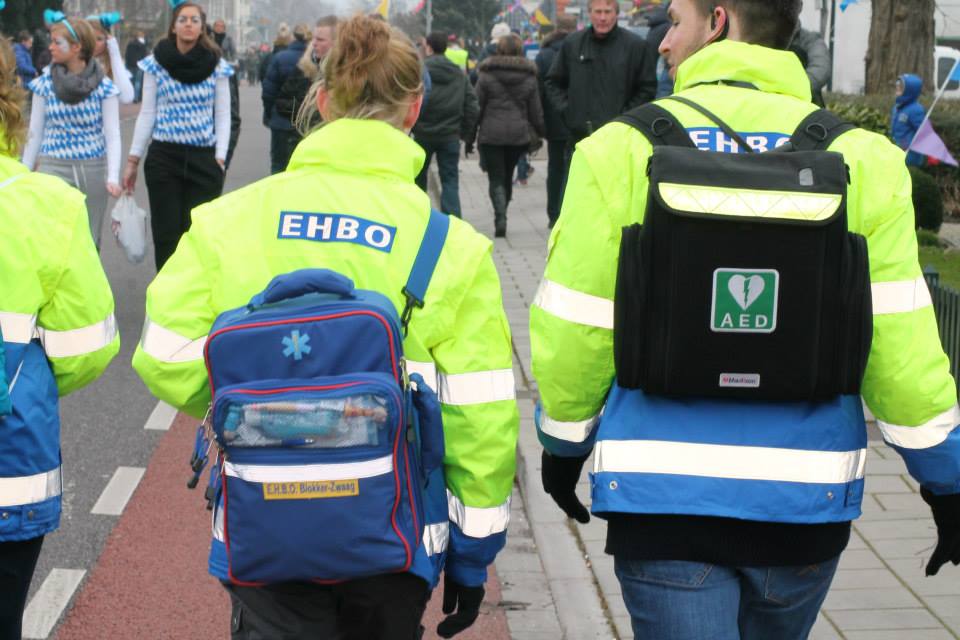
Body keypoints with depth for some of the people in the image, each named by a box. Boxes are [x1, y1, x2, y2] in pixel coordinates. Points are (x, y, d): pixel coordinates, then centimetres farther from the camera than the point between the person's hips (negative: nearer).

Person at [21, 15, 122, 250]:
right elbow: (35, 133, 6)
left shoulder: (103, 87, -3)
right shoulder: (44, 83, 0)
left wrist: (113, 177, -17)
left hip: (93, 170, 0)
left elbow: (112, 134, -5)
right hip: (53, 169, 0)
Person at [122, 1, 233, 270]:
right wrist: (133, 159, 1)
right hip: (163, 157, 0)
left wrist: (220, 159, -5)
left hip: (203, 158, 0)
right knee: (166, 233, 1)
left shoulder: (217, 66, 2)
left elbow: (222, 116, 4)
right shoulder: (156, 63, 2)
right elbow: (147, 114, 4)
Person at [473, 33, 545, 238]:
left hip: (491, 134, -3)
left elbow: (476, 107, -2)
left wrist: (470, 136, 5)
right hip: (518, 135, 3)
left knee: (496, 178, 0)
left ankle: (500, 218, -20)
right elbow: (536, 112, 6)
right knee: (507, 177, 16)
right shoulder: (529, 78, 4)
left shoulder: (487, 76, -4)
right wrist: (541, 134, 18)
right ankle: (501, 218, 24)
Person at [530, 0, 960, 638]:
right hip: (808, 501, 2)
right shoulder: (858, 157, -3)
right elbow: (901, 343, -5)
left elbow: (572, 331, -4)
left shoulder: (622, 149, -6)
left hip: (664, 496, -2)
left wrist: (564, 444, 14)